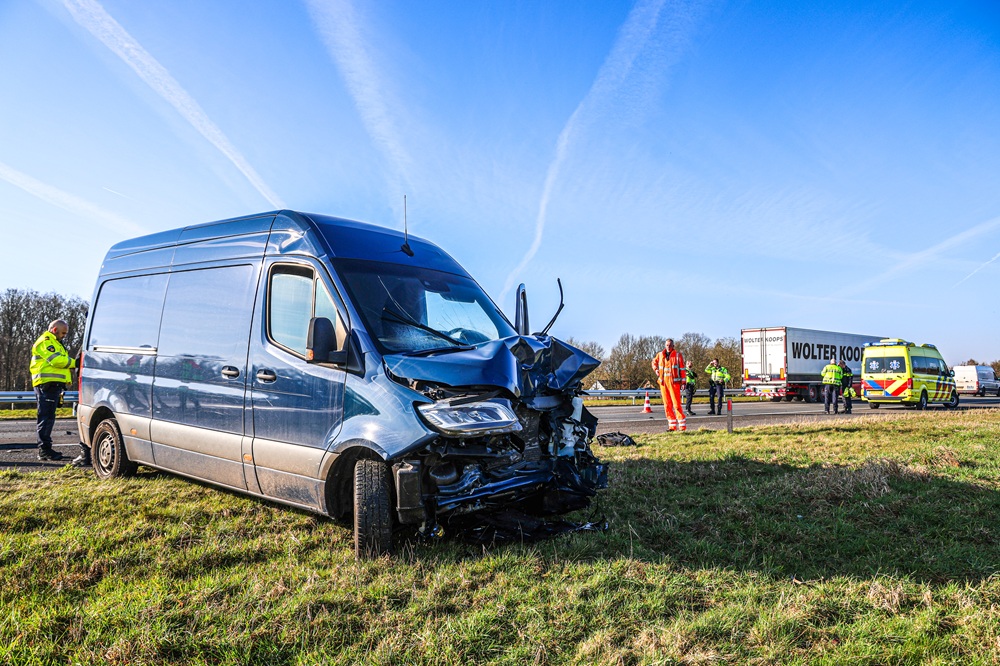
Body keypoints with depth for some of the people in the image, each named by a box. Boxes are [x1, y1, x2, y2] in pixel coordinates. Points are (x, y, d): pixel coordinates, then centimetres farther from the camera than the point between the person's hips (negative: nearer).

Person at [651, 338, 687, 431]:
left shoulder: (677, 355, 1)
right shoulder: (660, 355, 11)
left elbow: (682, 368, 0)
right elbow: (654, 362, 31)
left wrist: (683, 381, -5)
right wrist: (656, 369, 12)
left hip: (674, 382, -4)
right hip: (663, 382, 4)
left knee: (676, 404, -9)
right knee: (667, 405, 5)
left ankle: (682, 426, -5)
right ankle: (672, 425, 11)